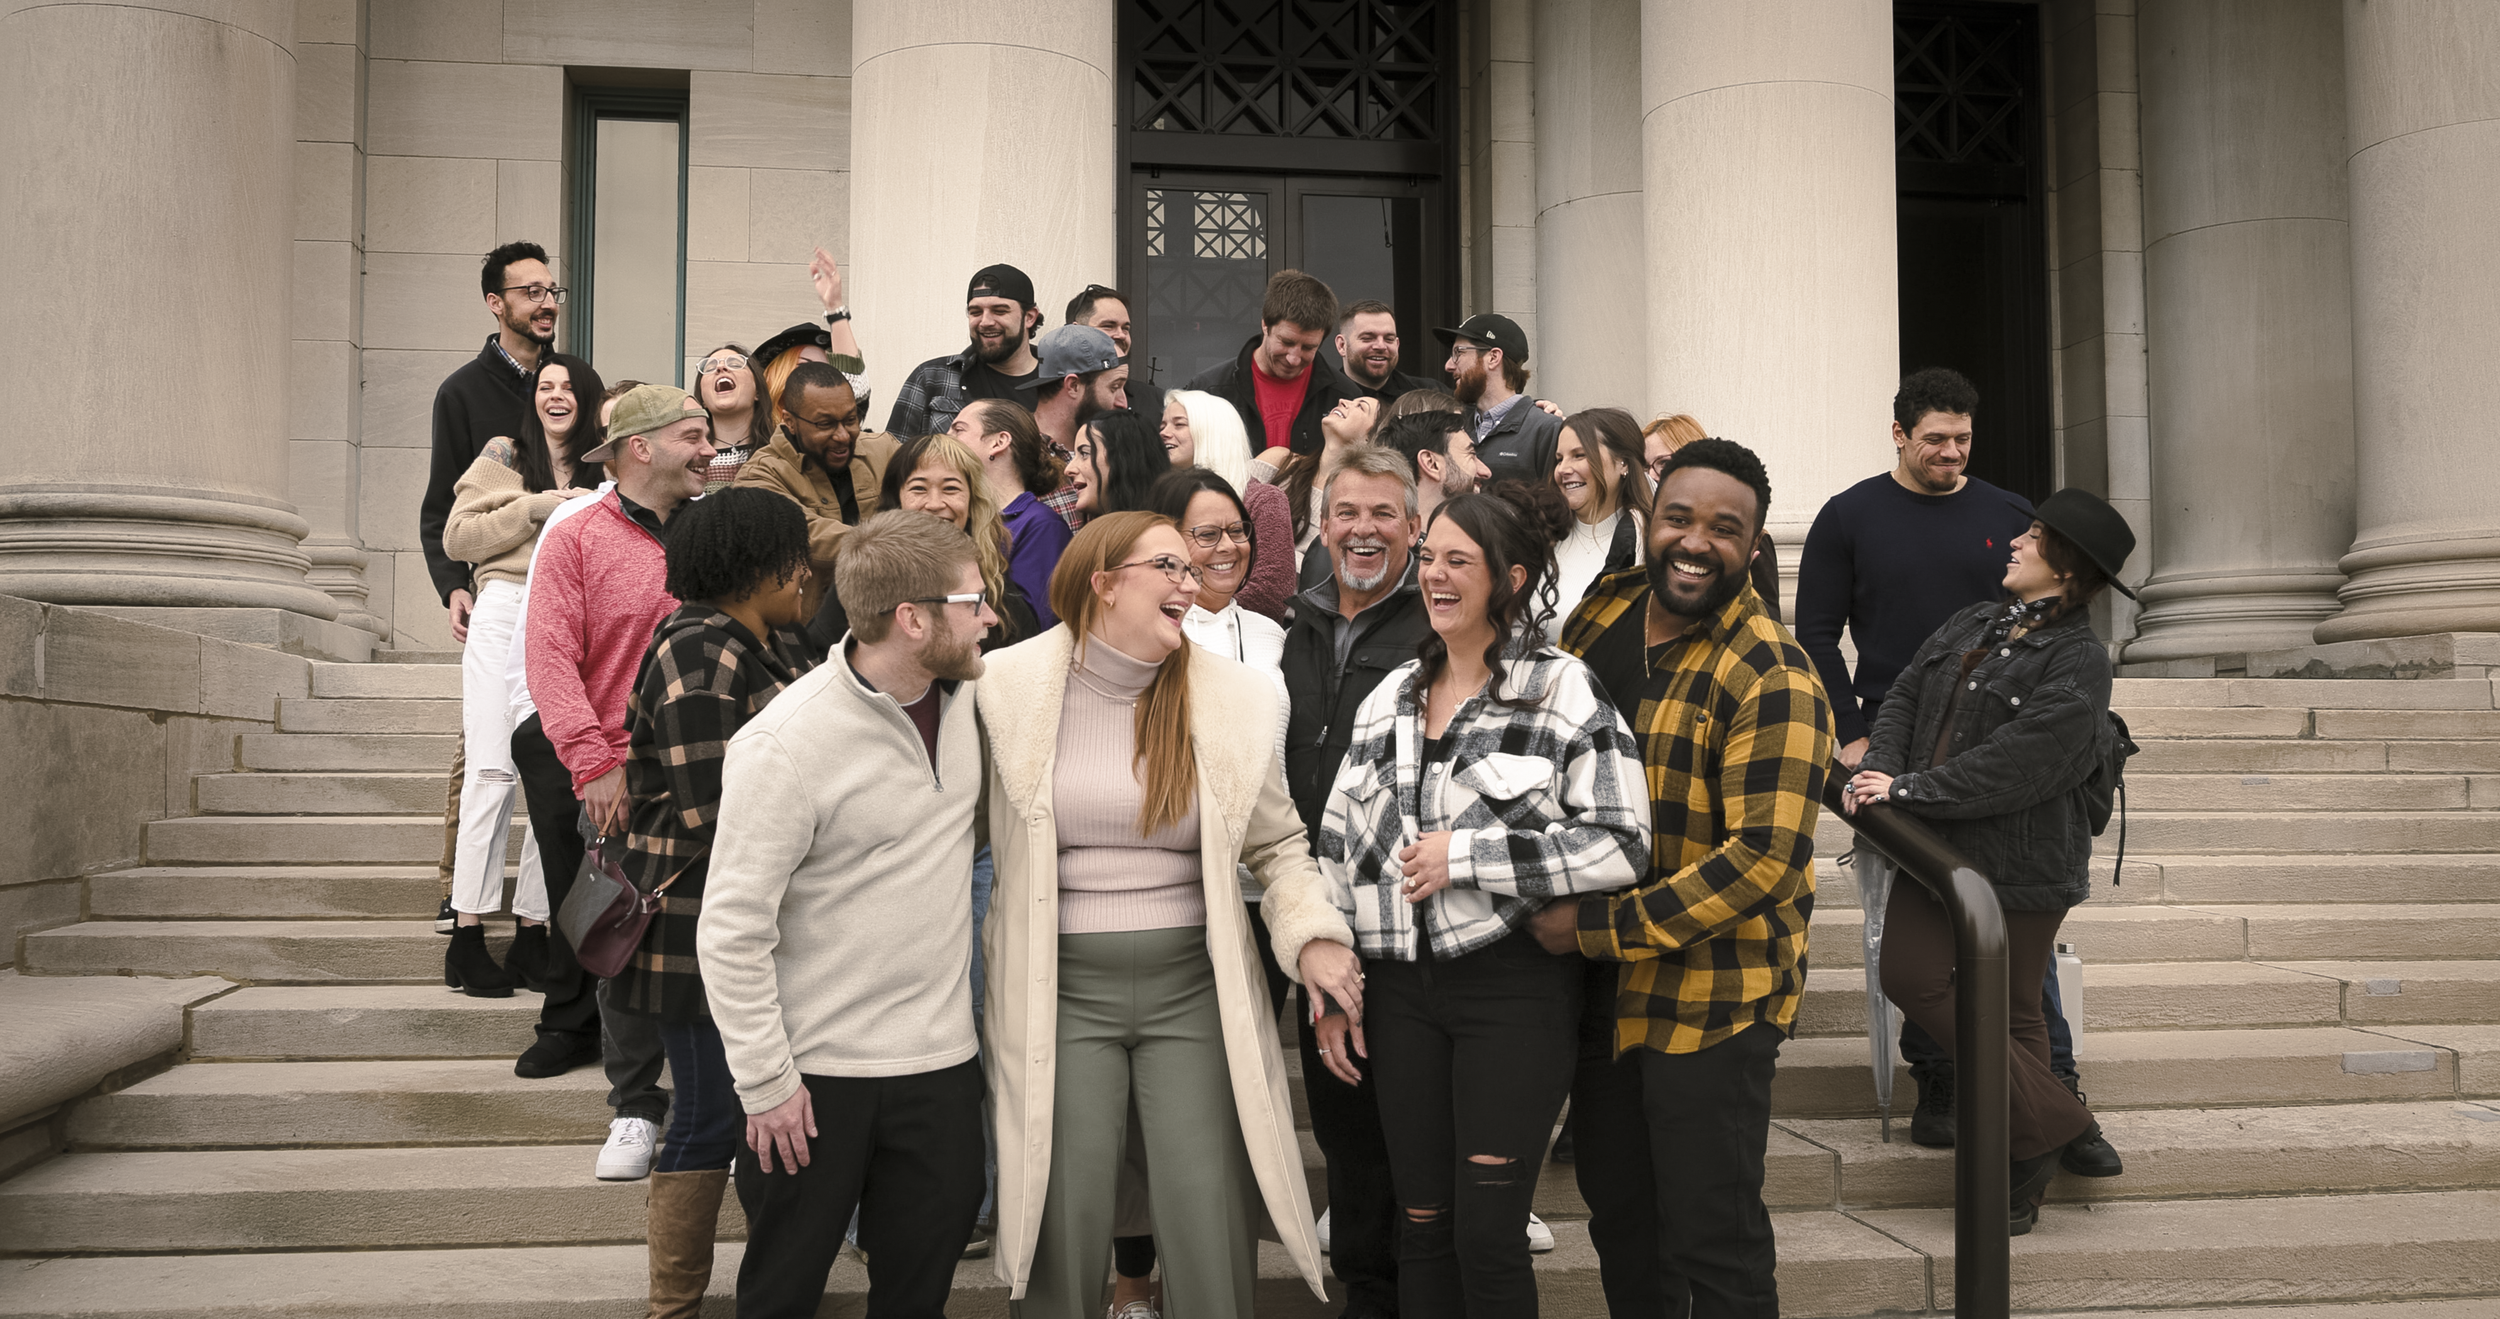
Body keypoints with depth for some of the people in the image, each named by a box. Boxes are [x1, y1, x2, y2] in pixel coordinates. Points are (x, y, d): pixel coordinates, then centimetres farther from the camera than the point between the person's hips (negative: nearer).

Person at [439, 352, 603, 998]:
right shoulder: (504, 456, 11)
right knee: (493, 768, -9)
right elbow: (457, 536, 4)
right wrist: (532, 509, -5)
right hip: (506, 613, -3)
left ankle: (531, 932, 3)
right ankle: (468, 934, -7)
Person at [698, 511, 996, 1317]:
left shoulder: (966, 697, 0)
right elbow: (731, 929, -17)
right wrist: (765, 1081, -15)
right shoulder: (786, 744, -20)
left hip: (941, 1057, 5)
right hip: (816, 1072, -5)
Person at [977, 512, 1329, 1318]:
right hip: (1061, 991, -1)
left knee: (1210, 1226, 0)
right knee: (1064, 1222, 1)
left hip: (1193, 988, 1)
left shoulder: (1231, 698, 3)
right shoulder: (1011, 687, -2)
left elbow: (1279, 843, 11)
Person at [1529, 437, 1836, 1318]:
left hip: (1713, 1003, -7)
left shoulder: (1772, 679, -18)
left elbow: (1764, 855, -25)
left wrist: (1599, 929, -22)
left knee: (1712, 1245, 3)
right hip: (1598, 988, 7)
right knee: (1617, 1217, 21)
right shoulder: (1601, 611, 3)